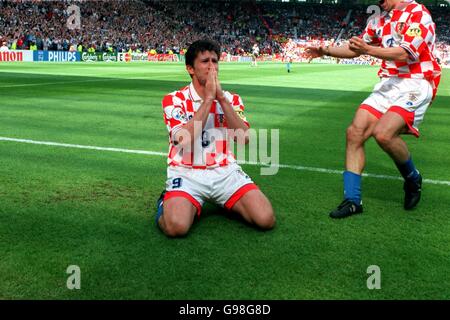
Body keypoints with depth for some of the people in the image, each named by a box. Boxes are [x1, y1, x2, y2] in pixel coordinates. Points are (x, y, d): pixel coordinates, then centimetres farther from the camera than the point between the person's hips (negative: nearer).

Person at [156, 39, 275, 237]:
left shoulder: (231, 99, 8)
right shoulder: (174, 100, -2)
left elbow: (244, 138, -9)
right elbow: (186, 140, -19)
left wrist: (221, 97, -13)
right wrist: (208, 98, -15)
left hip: (225, 171, 3)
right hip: (187, 173, -3)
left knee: (266, 219, -16)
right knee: (176, 226, -32)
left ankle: (226, 201, 14)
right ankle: (167, 202, 5)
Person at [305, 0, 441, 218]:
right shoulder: (380, 20, 15)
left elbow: (405, 54, -20)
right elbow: (355, 49, 24)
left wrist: (369, 49, -29)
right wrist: (326, 51, 12)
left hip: (415, 85, -7)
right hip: (388, 85, 7)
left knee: (383, 133, -27)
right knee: (355, 132, -8)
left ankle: (413, 180, 3)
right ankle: (352, 200, -1)